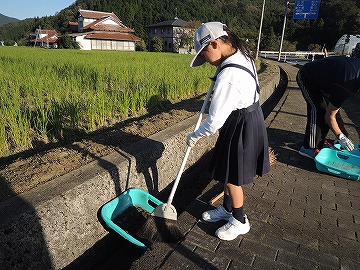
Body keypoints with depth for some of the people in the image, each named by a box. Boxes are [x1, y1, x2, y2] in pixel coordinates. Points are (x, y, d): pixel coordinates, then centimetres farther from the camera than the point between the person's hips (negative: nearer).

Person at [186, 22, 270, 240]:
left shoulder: (228, 76, -30)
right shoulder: (244, 56, 1)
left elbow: (215, 121, -27)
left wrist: (194, 136, -10)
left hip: (240, 127, -10)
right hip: (251, 116, 10)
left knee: (232, 178, 9)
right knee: (229, 173, 22)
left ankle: (240, 222, 32)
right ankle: (227, 209, 43)